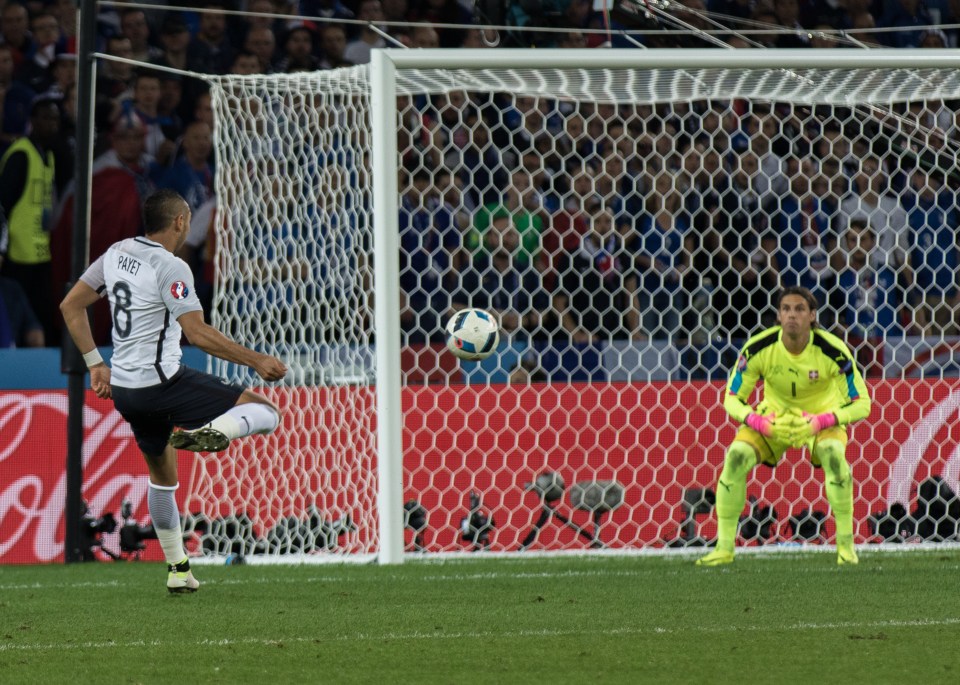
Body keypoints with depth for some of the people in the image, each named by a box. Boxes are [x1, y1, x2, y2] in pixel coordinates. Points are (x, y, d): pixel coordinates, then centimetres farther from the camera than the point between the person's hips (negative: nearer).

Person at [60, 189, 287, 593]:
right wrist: (256, 361, -14)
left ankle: (177, 571, 28)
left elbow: (70, 306, 15)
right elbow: (197, 333, -20)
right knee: (265, 412, -10)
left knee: (162, 475, 25)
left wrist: (95, 364, 21)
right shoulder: (170, 268, -13)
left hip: (123, 389, 8)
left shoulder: (116, 253, 10)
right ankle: (211, 432, -37)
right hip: (162, 382, -8)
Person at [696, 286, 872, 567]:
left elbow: (861, 404, -20)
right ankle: (724, 547, -11)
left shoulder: (832, 351, -26)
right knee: (736, 456, -23)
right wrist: (764, 425, -32)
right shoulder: (759, 348, -23)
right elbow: (732, 399, -14)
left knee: (833, 454, -34)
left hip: (821, 418, -2)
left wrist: (818, 423, -35)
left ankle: (846, 545, -22)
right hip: (773, 416, 2)